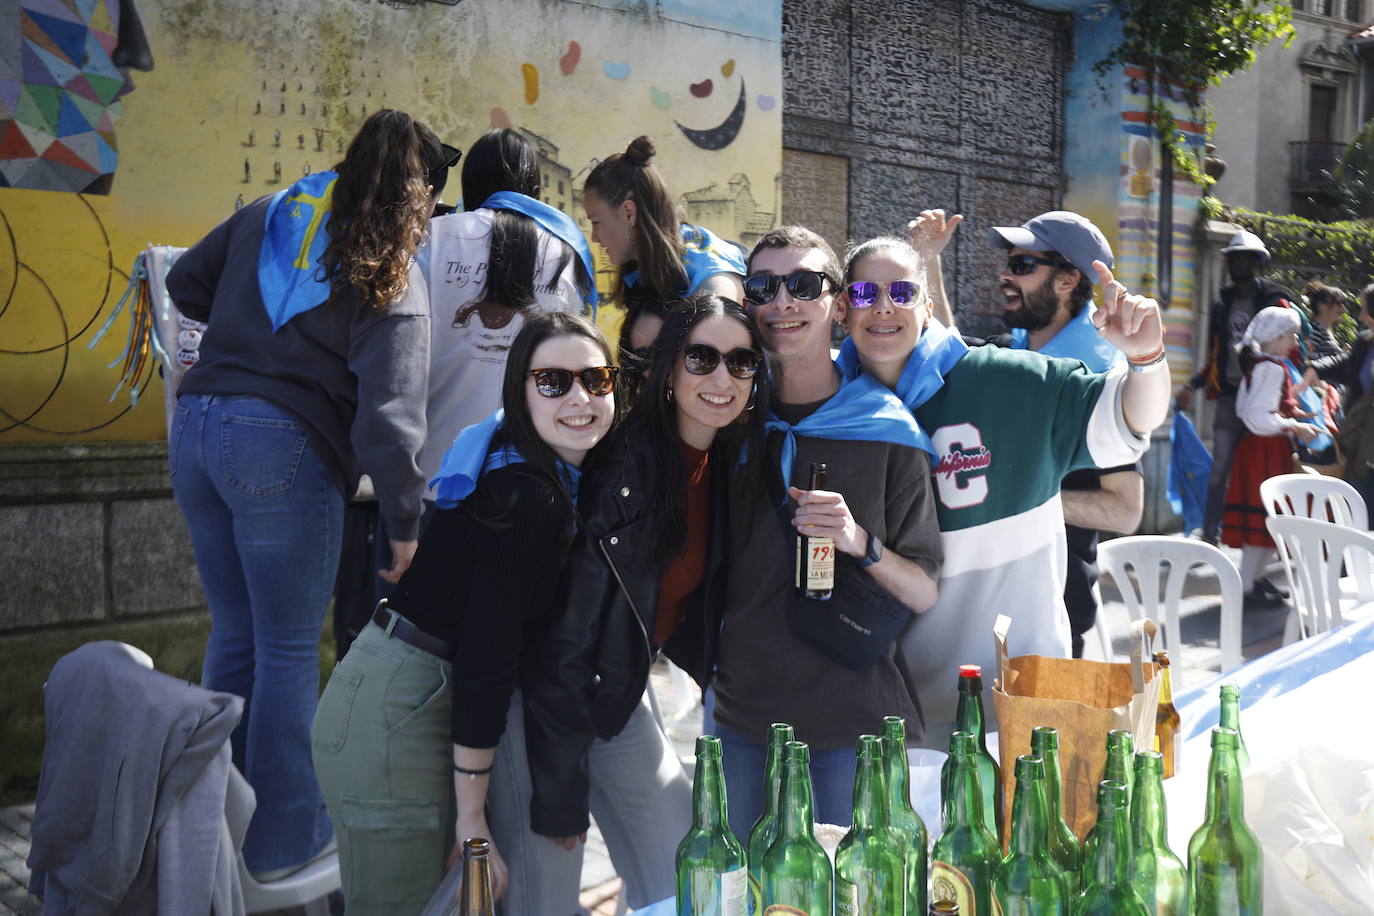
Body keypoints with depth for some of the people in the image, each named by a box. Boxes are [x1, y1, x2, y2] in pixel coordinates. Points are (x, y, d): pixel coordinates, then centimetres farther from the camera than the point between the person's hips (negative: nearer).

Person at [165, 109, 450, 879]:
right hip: (284, 448, -6)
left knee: (235, 634, 20)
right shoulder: (392, 283, -8)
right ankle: (283, 840, 18)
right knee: (290, 654, 7)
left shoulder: (267, 217, 10)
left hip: (197, 423, 7)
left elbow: (184, 284, 20)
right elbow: (389, 417, -14)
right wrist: (406, 522, -6)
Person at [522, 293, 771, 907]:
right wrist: (560, 802, -21)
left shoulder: (726, 466, -2)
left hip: (621, 693, 7)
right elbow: (568, 638, -24)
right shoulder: (622, 471, -25)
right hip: (562, 699, -7)